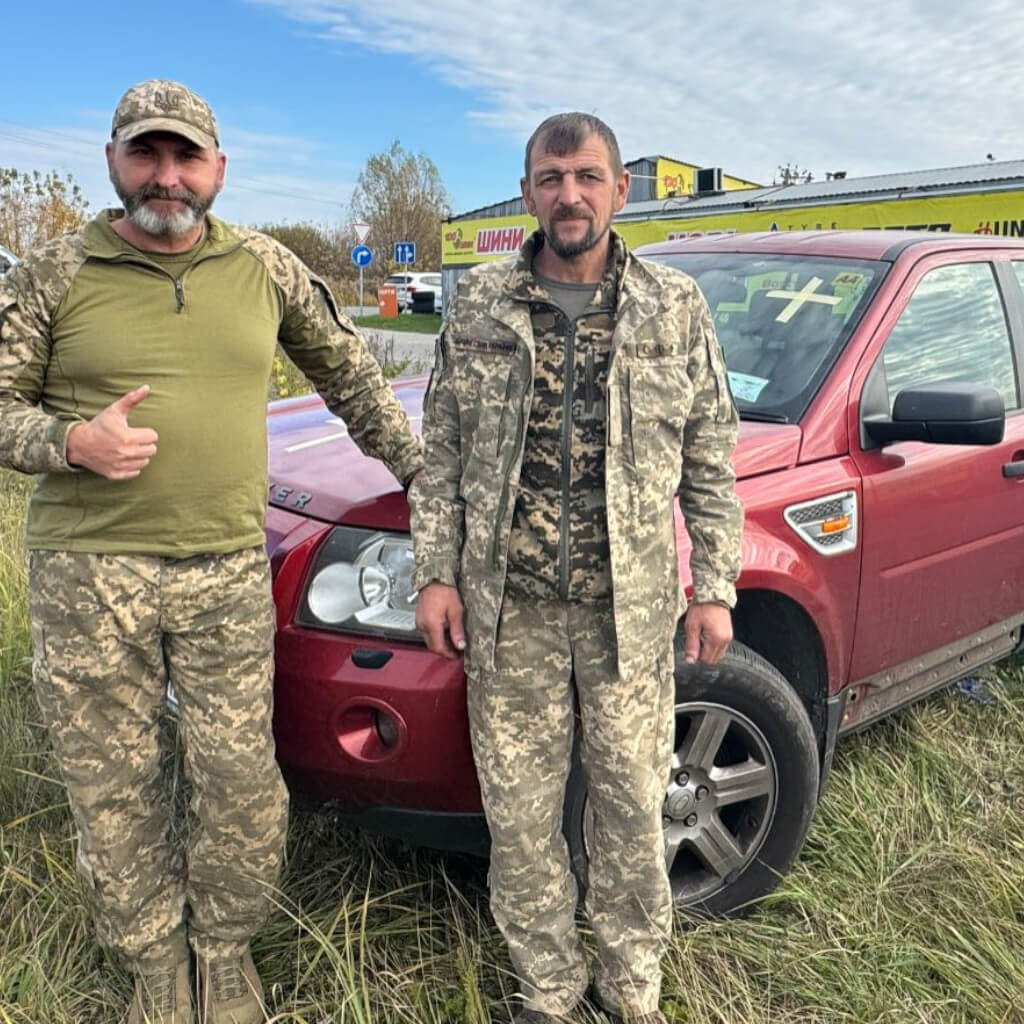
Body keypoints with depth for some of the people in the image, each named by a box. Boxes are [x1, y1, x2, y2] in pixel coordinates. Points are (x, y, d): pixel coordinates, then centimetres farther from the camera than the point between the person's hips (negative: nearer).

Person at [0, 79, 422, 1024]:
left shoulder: (266, 267, 7)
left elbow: (345, 367, 18)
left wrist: (413, 465, 18)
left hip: (229, 575, 1)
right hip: (88, 577, 0)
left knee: (245, 793, 5)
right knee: (114, 796, 10)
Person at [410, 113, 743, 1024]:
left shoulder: (675, 308, 3)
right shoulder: (479, 304, 4)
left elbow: (710, 462, 5)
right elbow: (442, 453, 6)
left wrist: (715, 589, 1)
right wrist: (436, 573, 0)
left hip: (633, 609, 0)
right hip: (509, 609, 1)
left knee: (634, 809, 10)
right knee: (519, 814, 9)